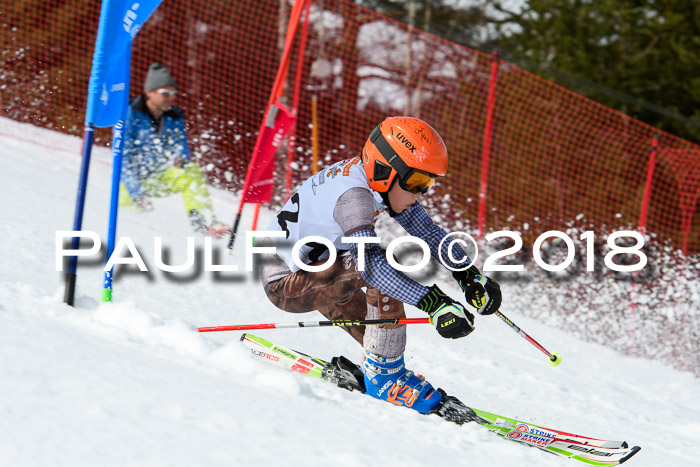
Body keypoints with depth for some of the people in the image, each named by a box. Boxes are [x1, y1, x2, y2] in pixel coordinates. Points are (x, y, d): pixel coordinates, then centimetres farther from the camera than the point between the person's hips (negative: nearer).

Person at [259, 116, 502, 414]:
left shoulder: (385, 183, -4)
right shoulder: (354, 194, -31)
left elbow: (428, 232, -1)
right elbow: (369, 262, -42)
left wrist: (470, 277, -14)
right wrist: (434, 303, -48)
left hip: (314, 271, 9)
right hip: (286, 284, -9)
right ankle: (385, 376, -18)